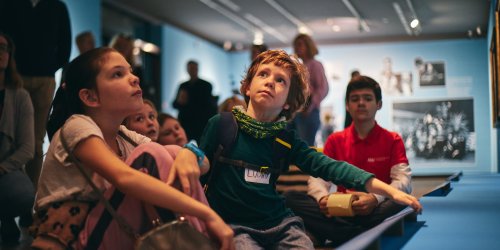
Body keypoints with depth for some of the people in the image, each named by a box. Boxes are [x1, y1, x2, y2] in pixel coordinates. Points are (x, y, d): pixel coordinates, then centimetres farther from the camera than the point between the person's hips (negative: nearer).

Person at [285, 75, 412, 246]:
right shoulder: (335, 140, 12)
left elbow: (403, 182, -9)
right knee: (292, 198, -22)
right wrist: (323, 197, -24)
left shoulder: (393, 140, 5)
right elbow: (318, 177, 1)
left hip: (376, 211, -2)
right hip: (342, 211, 3)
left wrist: (375, 198, -30)